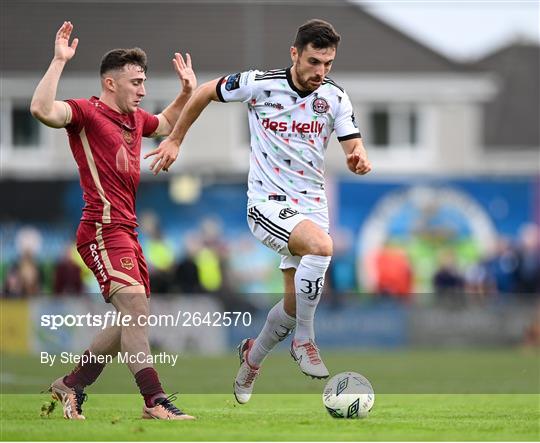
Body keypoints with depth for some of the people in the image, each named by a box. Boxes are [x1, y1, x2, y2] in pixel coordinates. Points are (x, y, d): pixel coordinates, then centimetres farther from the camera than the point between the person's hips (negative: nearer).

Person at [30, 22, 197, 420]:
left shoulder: (134, 118, 17)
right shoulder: (87, 112, -7)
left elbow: (167, 124, 40)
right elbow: (42, 110, -27)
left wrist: (187, 92, 26)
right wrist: (59, 62, -27)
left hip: (126, 232, 10)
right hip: (103, 229, -10)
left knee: (132, 321, 13)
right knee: (135, 307, -20)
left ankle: (71, 385, 25)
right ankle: (155, 401, -24)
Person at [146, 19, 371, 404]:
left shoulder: (335, 97, -3)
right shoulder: (259, 84, -12)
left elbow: (354, 146, -6)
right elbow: (205, 93, 3)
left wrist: (359, 159, -30)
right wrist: (175, 140, 6)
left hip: (312, 205, 5)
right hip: (267, 204, -5)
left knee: (296, 303, 7)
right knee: (321, 244, -34)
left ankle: (253, 355, 38)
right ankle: (304, 339, -17)